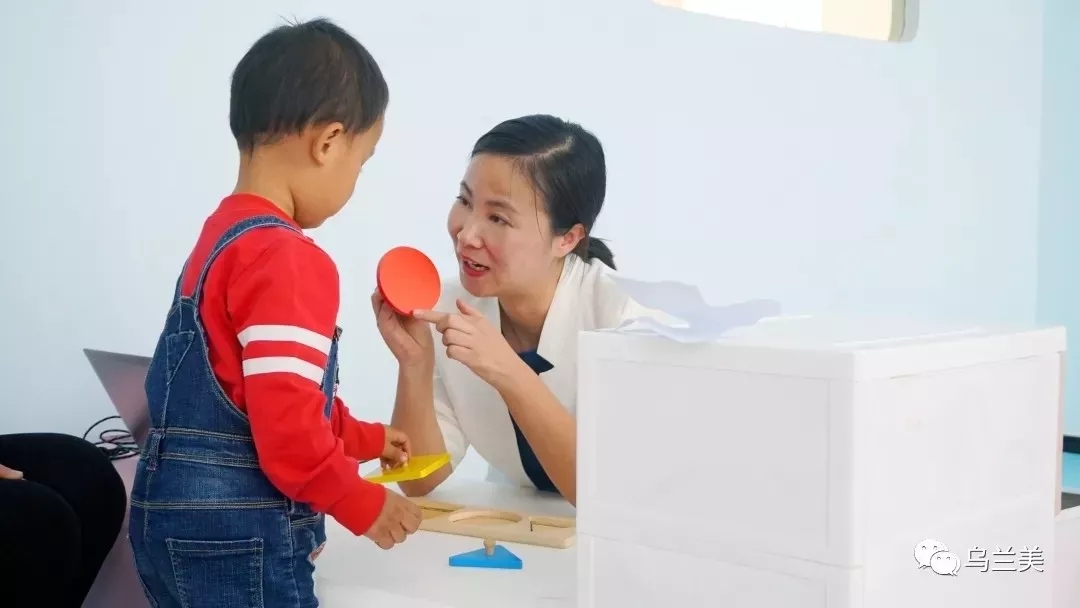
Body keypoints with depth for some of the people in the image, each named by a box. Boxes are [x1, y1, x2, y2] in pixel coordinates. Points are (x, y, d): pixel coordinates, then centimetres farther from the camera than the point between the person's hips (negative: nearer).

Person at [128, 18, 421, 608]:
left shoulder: (222, 234, 12)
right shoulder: (288, 259, -19)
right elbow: (288, 421, -24)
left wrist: (364, 438, 24)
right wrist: (363, 503, -10)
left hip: (176, 517, 9)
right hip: (236, 538, -9)